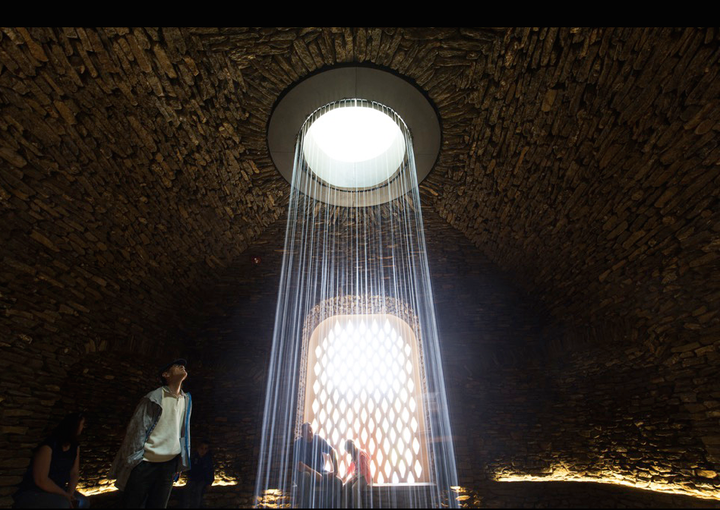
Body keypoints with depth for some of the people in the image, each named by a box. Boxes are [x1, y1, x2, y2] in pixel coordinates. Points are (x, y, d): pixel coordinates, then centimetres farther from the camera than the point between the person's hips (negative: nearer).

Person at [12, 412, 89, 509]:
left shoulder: (75, 446, 0)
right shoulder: (48, 446, -23)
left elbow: (74, 473, 1)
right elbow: (41, 480, -25)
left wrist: (69, 493, -15)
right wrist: (65, 495, -20)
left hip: (56, 490, 7)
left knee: (83, 503, -7)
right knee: (63, 504, -31)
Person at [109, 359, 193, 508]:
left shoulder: (186, 400, 7)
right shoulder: (155, 397, -10)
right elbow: (136, 430, -9)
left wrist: (181, 463, 13)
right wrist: (131, 462, -10)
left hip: (169, 464, 5)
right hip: (145, 462, -5)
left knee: (158, 505, 10)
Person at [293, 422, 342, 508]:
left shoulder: (318, 439, 0)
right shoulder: (298, 443, -9)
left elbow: (332, 451, -5)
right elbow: (298, 465, -18)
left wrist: (335, 470, -16)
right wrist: (313, 472, -30)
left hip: (320, 472, 3)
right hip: (303, 473, -3)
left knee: (337, 481, -23)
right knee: (306, 477, -39)